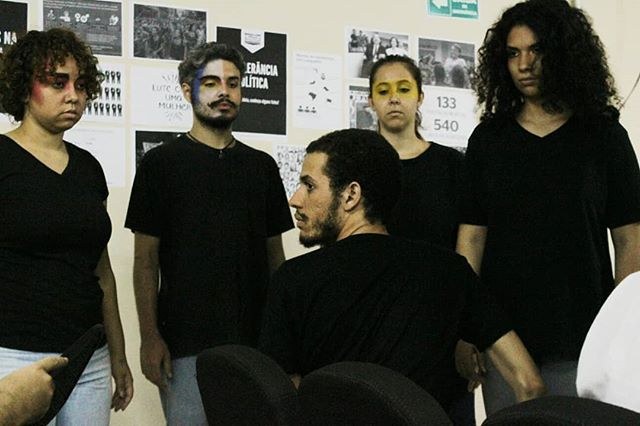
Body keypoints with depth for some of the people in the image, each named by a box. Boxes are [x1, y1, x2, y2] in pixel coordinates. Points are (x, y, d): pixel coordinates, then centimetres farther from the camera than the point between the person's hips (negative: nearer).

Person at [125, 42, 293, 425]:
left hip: (255, 336, 3)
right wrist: (149, 336, -9)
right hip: (186, 339, -3)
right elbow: (146, 259, -2)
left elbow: (275, 253, 14)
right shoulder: (162, 162, 0)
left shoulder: (262, 165, 10)